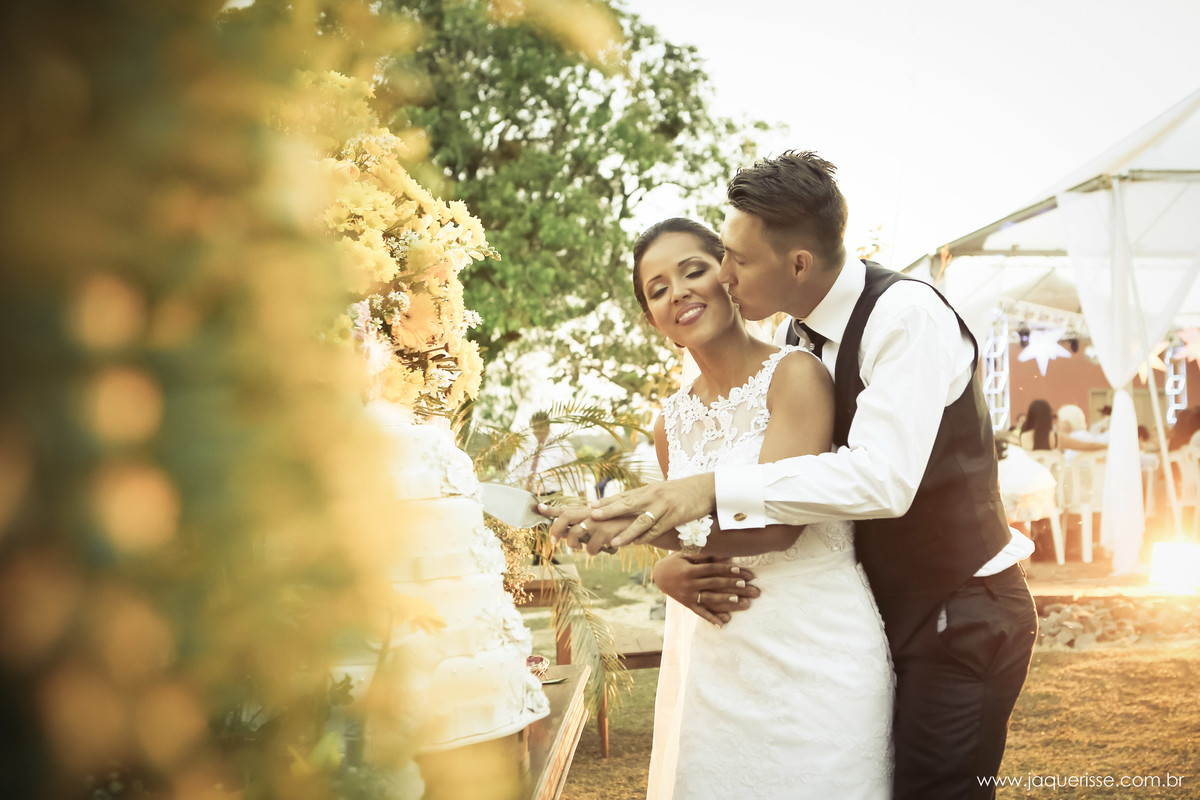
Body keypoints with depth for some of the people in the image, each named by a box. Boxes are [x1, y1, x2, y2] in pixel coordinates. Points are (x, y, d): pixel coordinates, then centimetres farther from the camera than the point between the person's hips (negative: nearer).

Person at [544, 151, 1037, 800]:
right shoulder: (795, 336, 4)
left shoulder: (906, 315, -22)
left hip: (961, 617, -8)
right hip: (890, 612, 8)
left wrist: (715, 490, -38)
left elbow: (883, 478, -33)